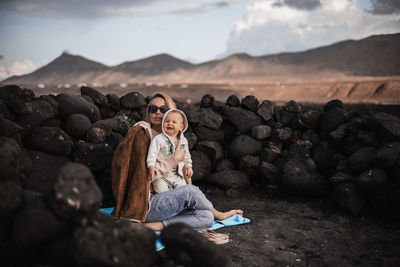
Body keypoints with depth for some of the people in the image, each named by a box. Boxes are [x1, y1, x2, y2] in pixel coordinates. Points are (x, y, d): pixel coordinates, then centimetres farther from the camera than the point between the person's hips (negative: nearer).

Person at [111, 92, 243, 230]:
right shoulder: (140, 133, -4)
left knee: (207, 217, -15)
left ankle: (159, 225, -20)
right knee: (190, 191, -28)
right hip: (143, 205, -7)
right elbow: (144, 173, -16)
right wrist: (175, 159, -11)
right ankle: (217, 214, 0)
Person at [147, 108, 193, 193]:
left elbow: (186, 155, 20)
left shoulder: (183, 141, 6)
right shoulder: (158, 139, -11)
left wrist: (188, 166, 20)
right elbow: (152, 153, -16)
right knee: (162, 192, -15)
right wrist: (151, 166, -26)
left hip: (177, 174, 4)